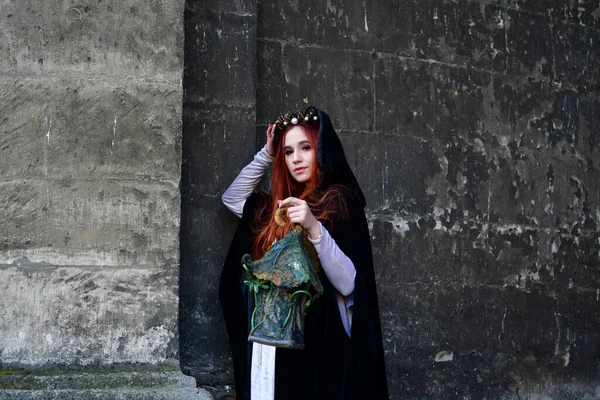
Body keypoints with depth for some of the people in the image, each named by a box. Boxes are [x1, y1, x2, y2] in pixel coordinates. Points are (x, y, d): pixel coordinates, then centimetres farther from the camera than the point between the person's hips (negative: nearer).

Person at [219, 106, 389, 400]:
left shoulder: (341, 202, -6)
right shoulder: (276, 205, 11)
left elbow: (348, 284, -15)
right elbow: (231, 198, 26)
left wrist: (314, 229, -29)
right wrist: (267, 154, 14)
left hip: (320, 344, -6)